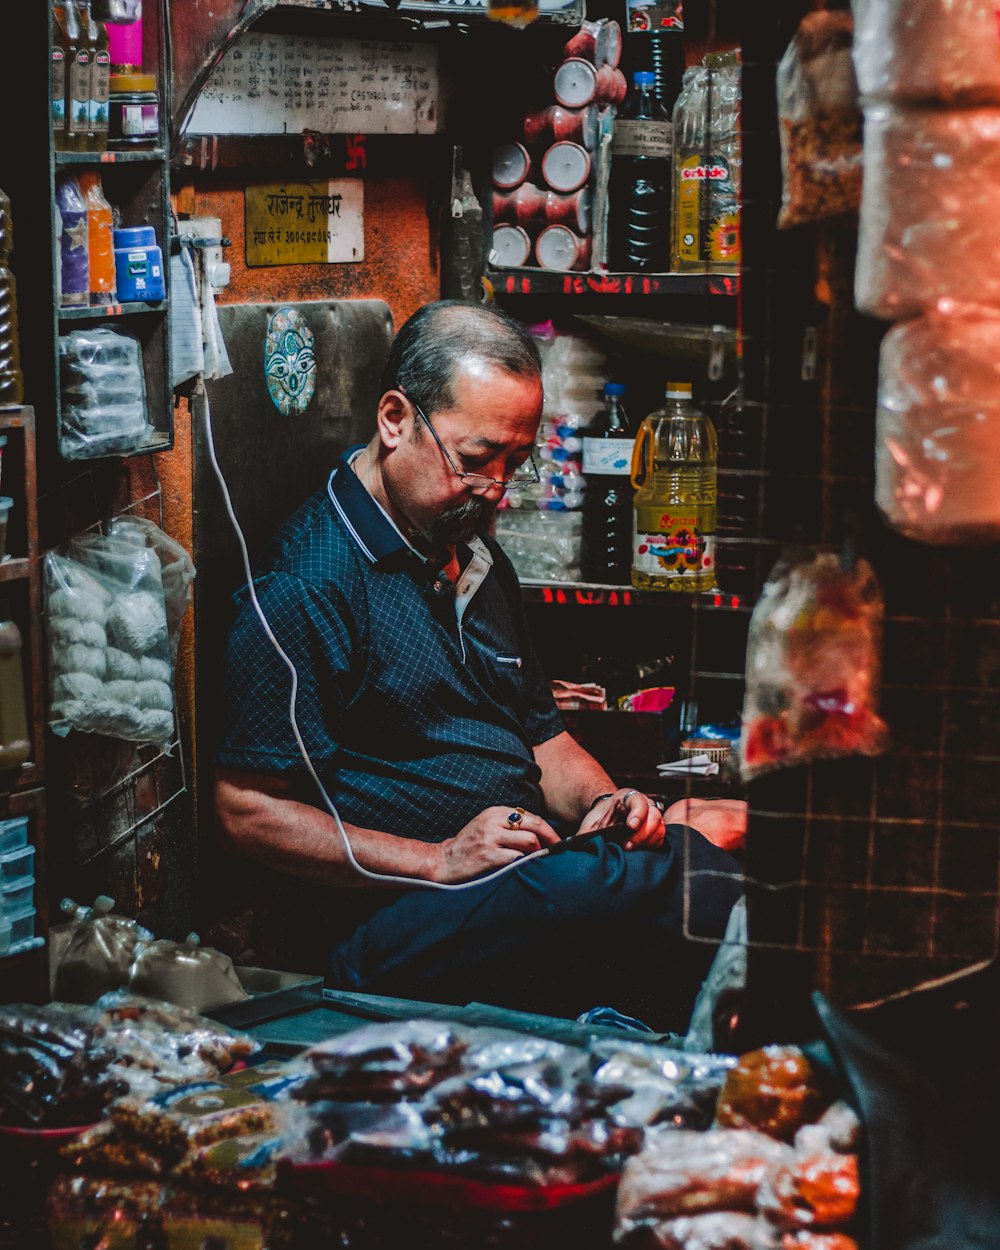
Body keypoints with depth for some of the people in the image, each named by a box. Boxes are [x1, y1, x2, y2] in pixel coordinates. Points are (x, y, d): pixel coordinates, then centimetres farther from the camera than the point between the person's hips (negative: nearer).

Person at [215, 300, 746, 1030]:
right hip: (388, 927, -8)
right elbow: (249, 811, -12)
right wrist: (440, 860, -18)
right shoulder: (306, 585, -8)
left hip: (530, 875, 8)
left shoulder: (475, 560, 20)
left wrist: (599, 801, 6)